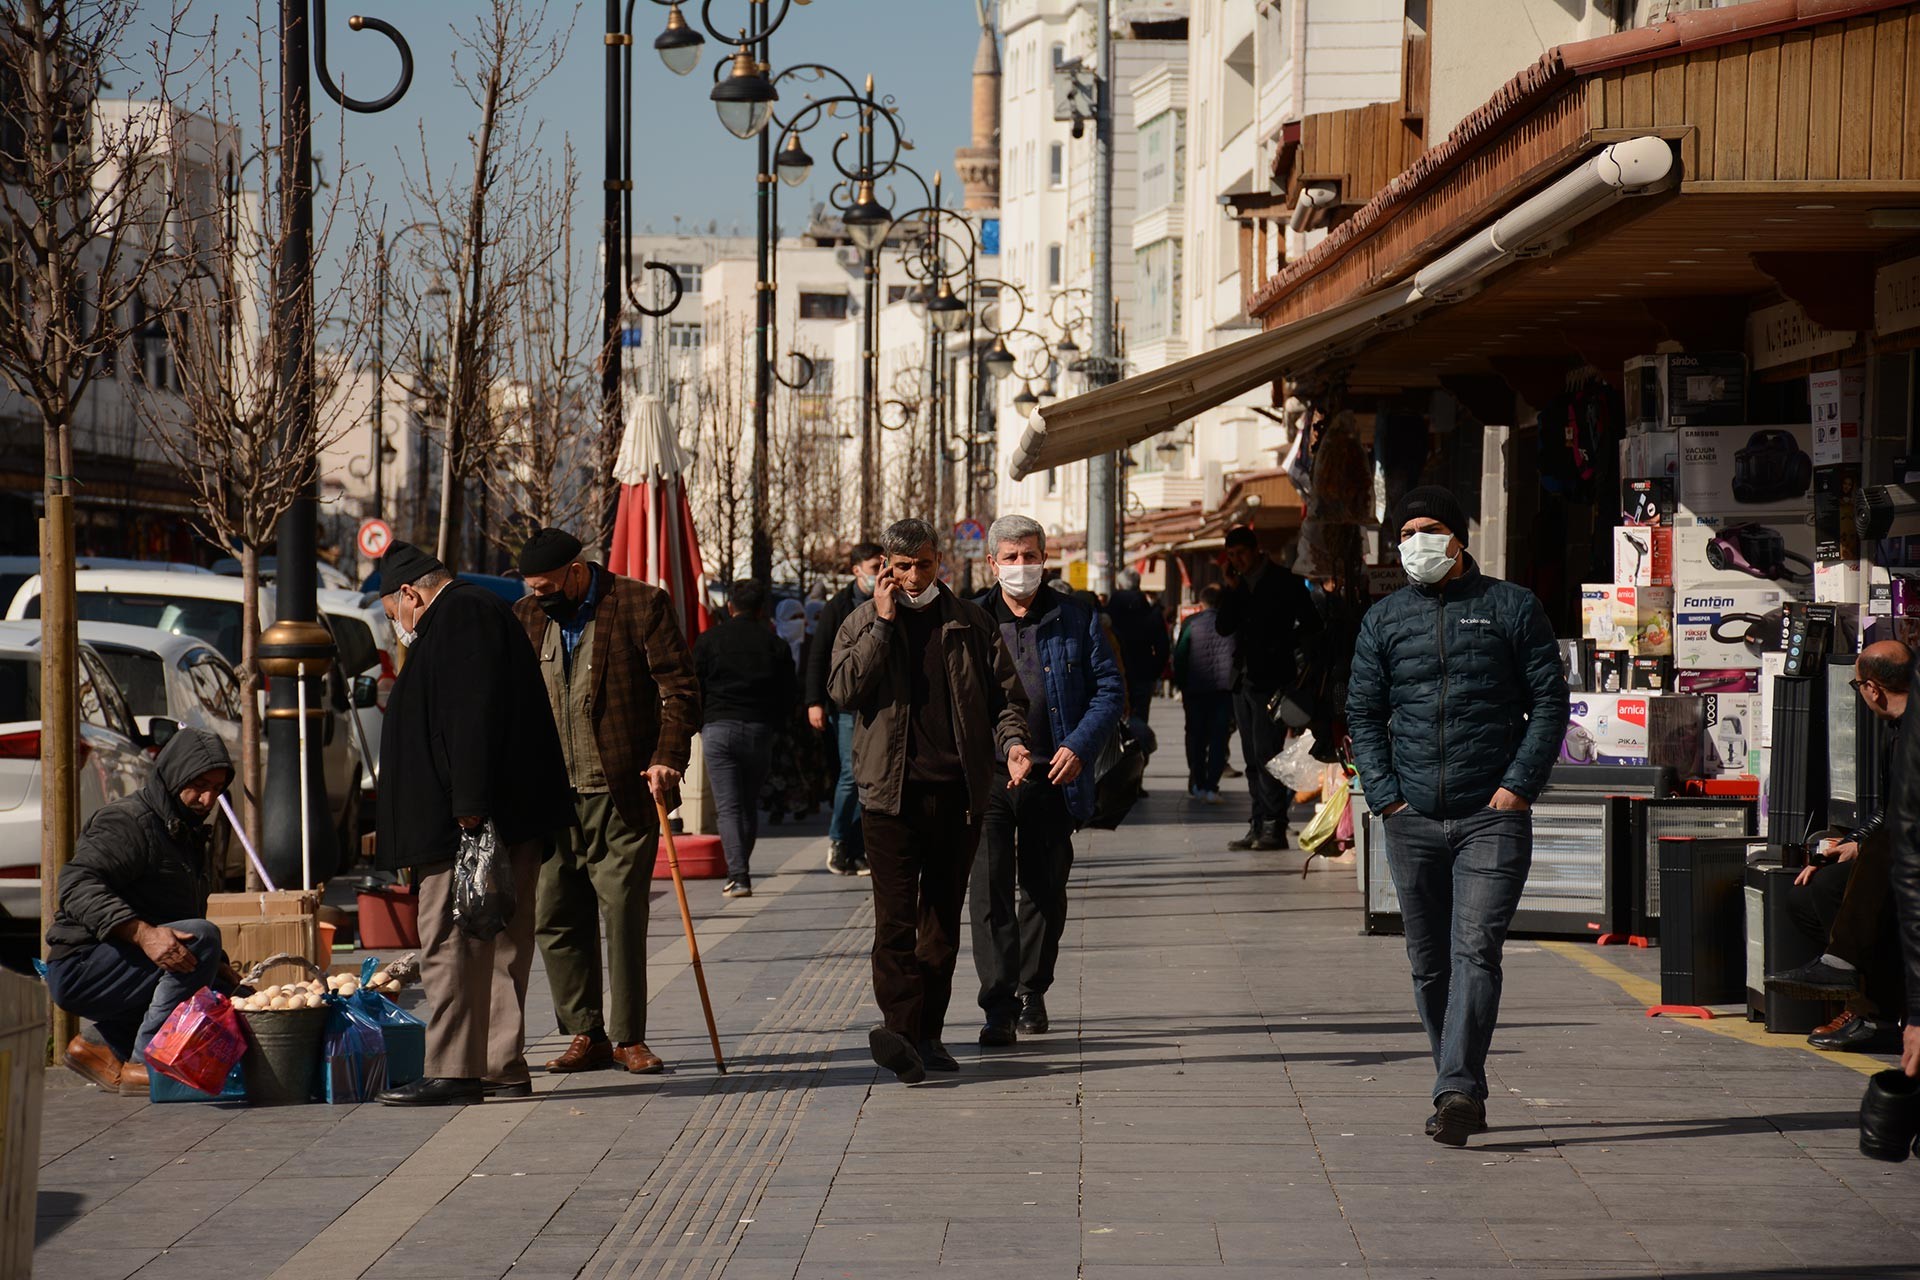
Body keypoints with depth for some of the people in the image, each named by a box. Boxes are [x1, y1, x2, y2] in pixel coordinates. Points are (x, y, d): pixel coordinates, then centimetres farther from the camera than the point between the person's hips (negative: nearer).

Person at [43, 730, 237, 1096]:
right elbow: (77, 885, -28)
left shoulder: (190, 836, 19)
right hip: (79, 969, -10)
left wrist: (221, 969, 16)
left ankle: (113, 1053, 8)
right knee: (201, 937, -28)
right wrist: (142, 933, -39)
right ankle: (146, 1064, -26)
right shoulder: (126, 822, -12)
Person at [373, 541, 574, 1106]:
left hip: (470, 820, -11)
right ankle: (503, 1066, 16)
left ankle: (454, 1073, -9)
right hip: (509, 818, 11)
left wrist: (469, 807, -25)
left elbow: (471, 716, -21)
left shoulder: (459, 616, -10)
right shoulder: (486, 611, 22)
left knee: (449, 943, -9)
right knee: (501, 942, 12)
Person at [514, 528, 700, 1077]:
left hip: (622, 792, -5)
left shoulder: (641, 605, -4)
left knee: (623, 916, -2)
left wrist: (667, 758, -16)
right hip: (551, 797, 5)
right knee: (554, 917, 2)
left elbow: (680, 690, -5)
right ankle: (585, 1034, 12)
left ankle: (628, 1038, 6)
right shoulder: (527, 615, 11)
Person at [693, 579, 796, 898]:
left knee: (728, 807, -3)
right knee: (750, 805, 15)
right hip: (760, 731, 2)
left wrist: (701, 727, 16)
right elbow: (787, 696, 8)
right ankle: (740, 870, 21)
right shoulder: (775, 645, 6)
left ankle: (738, 876, -15)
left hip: (719, 729, -2)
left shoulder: (708, 641, 2)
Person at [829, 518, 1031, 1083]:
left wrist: (1012, 741, -7)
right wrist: (883, 623, -10)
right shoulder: (863, 623, 7)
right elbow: (843, 689, -9)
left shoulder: (970, 622, 11)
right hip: (891, 789, -2)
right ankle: (901, 1027, -21)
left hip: (958, 791, 2)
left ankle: (927, 1034, 15)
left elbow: (1005, 694, 13)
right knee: (896, 916, -13)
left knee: (943, 919, 8)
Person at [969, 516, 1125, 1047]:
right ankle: (999, 1007, -8)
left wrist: (1080, 746, -9)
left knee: (1045, 891, 12)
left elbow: (1110, 689, 5)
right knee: (990, 891, -8)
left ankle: (1031, 993, 28)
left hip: (1053, 777, 1)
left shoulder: (1077, 619, 5)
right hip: (986, 778, -1)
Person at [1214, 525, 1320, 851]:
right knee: (1253, 759, 7)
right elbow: (1223, 627, 7)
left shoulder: (1284, 582, -3)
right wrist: (1231, 589, -3)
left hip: (1271, 680, -7)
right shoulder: (1239, 585, 14)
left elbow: (1311, 624, -3)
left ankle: (1275, 827, -12)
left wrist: (1280, 647, -7)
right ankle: (1258, 826, 9)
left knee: (1266, 755, -12)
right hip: (1243, 680, 7)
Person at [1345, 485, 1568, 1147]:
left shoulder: (1511, 608, 5)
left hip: (1492, 817, -4)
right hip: (1413, 820, 4)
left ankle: (1456, 1090, -21)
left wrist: (1518, 783, -7)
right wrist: (1384, 792, 0)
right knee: (1429, 964, 7)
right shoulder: (1384, 619, 13)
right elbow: (1363, 712, 13)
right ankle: (1464, 1097, 17)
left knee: (1475, 951, -16)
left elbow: (1549, 702, 3)